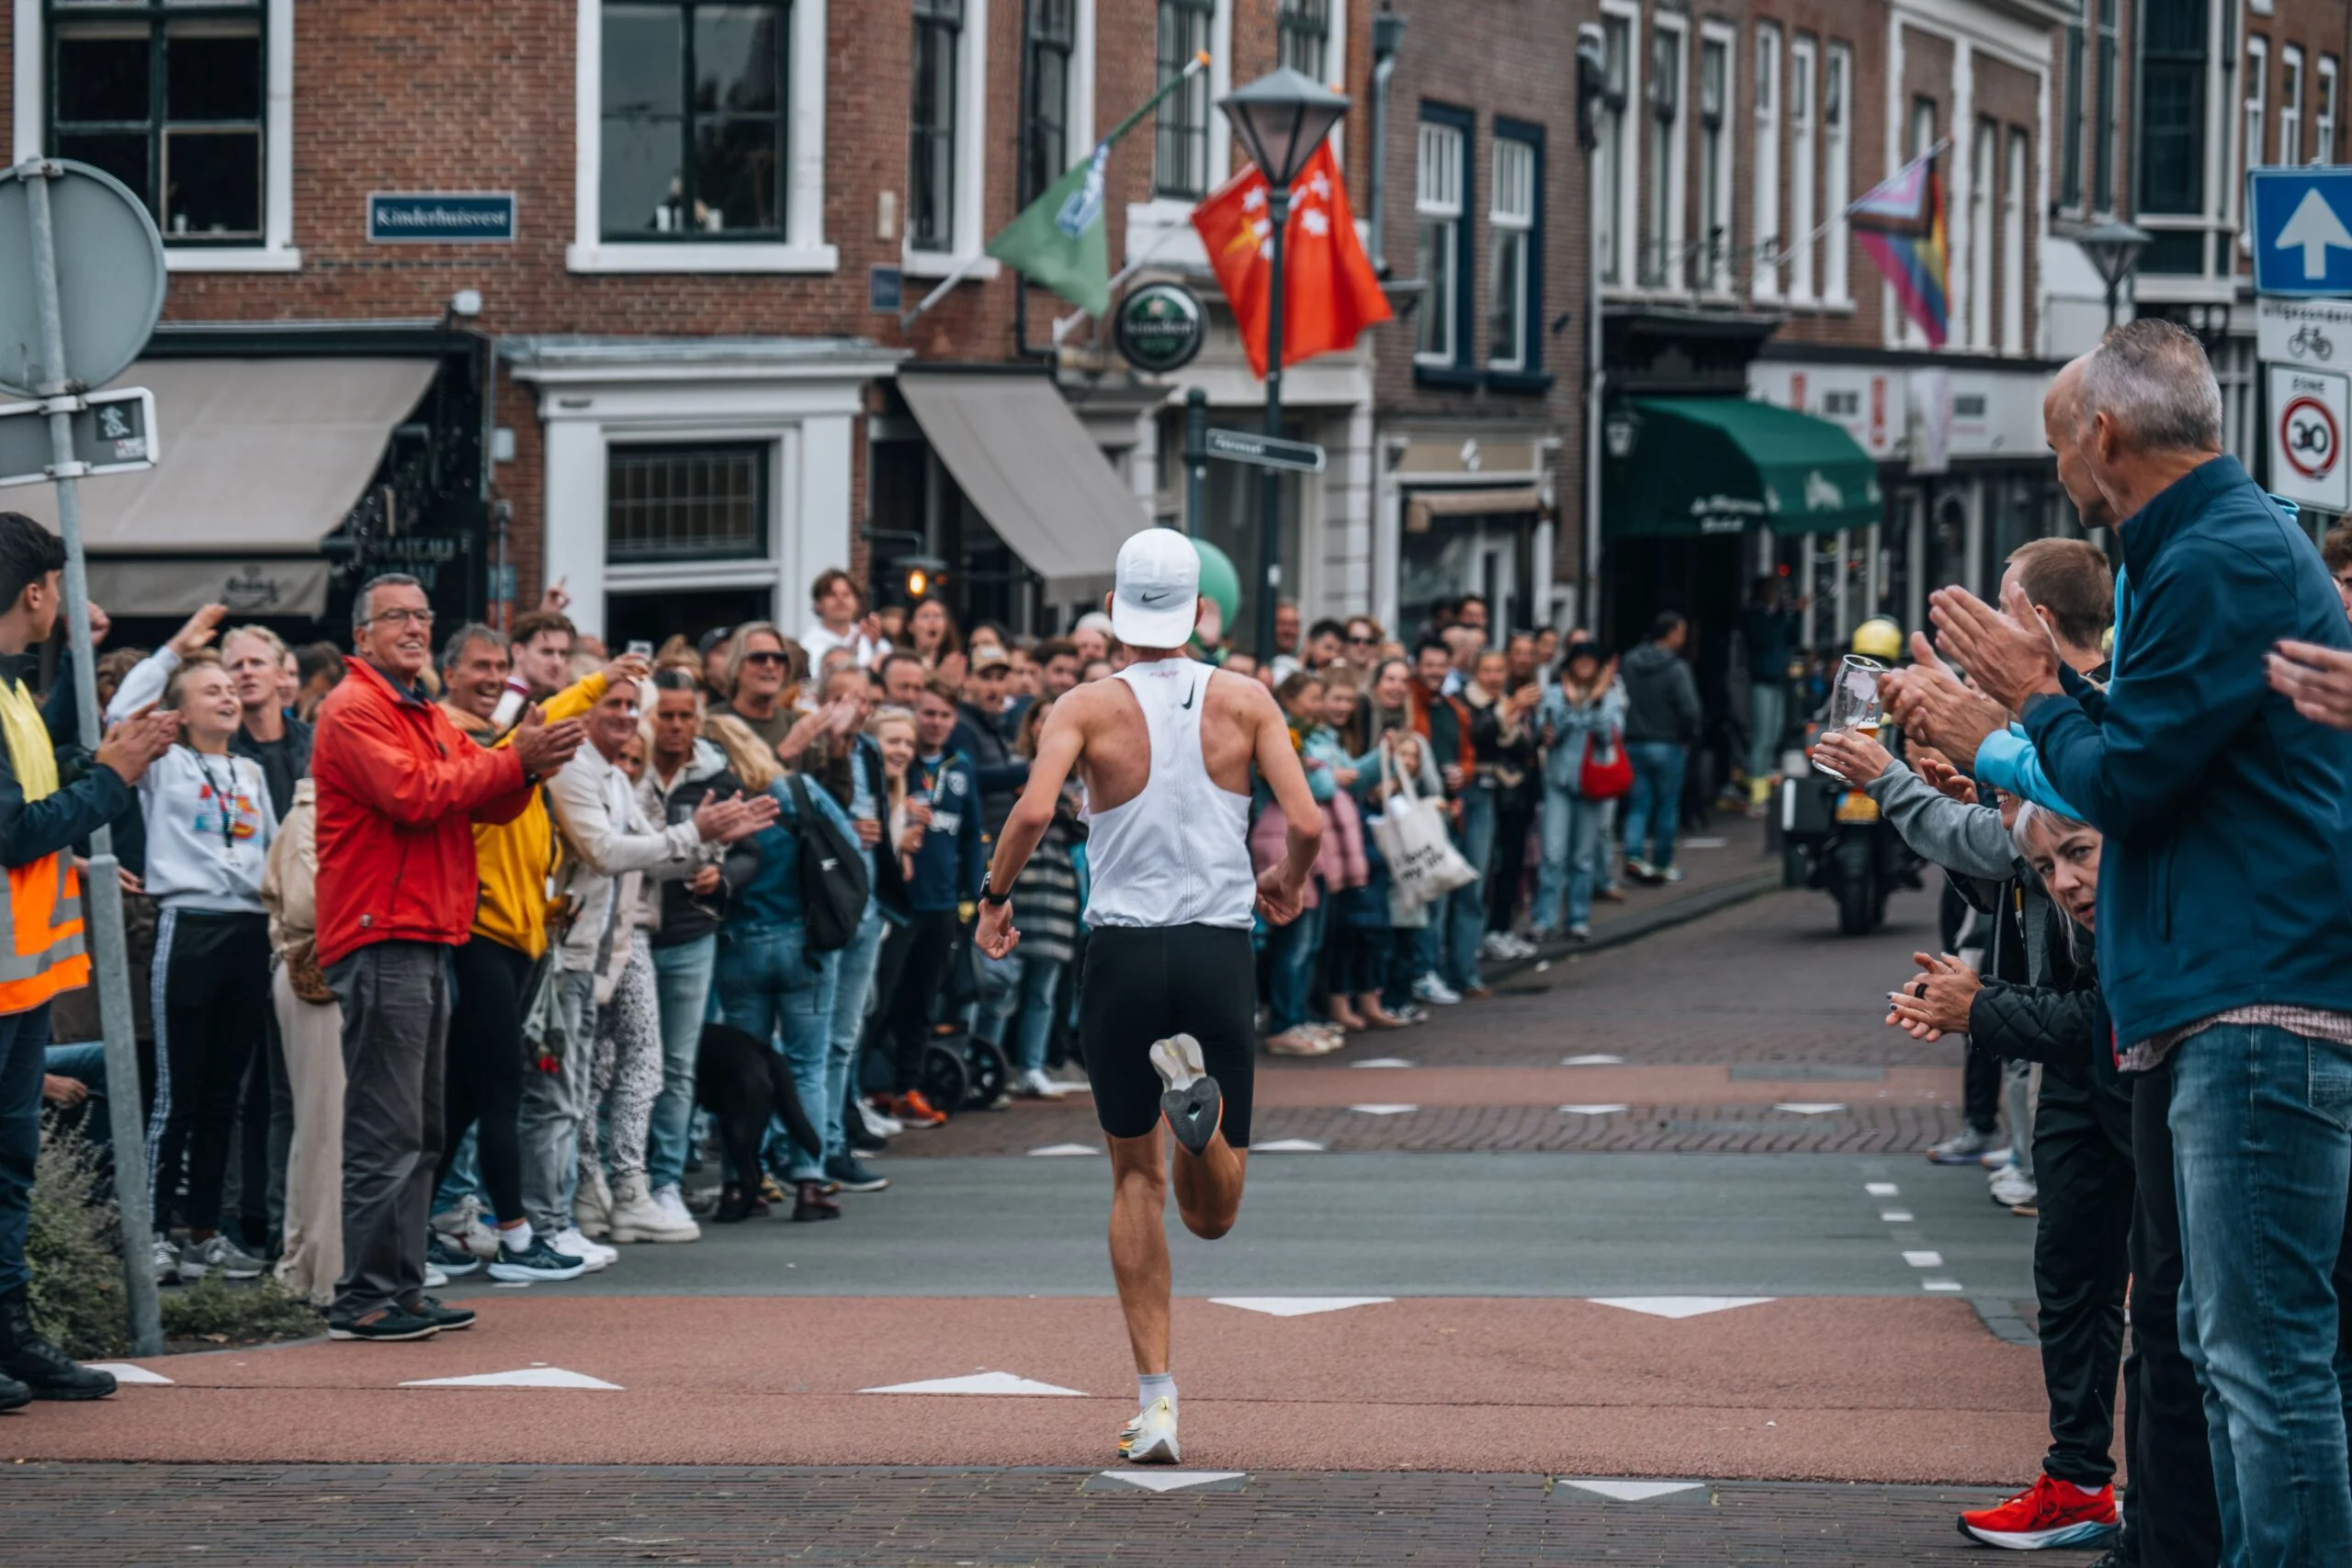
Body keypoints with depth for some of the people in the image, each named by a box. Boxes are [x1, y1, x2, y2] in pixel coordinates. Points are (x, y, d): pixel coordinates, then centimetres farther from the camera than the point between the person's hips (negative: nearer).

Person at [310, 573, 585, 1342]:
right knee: (386, 1133, -11)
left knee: (419, 1132, 12)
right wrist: (514, 761, -17)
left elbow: (492, 803, 15)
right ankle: (365, 1298, -10)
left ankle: (401, 1288, 16)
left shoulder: (428, 718, 23)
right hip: (380, 939, -10)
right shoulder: (354, 710, -7)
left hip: (425, 941, 10)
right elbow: (413, 792, -19)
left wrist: (528, 763, -6)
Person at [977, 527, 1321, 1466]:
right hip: (1221, 953, 0)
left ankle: (1155, 1403, 4)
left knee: (1137, 1180, 14)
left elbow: (1034, 810, -18)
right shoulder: (1244, 702, 2)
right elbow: (1306, 824, -7)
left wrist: (995, 896, 0)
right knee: (1213, 1216, 9)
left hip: (1123, 955, 0)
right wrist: (1288, 885, 15)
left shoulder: (1088, 708, -1)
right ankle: (1199, 1097, -26)